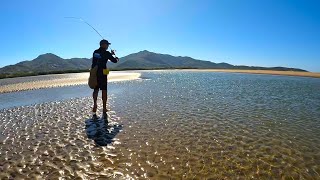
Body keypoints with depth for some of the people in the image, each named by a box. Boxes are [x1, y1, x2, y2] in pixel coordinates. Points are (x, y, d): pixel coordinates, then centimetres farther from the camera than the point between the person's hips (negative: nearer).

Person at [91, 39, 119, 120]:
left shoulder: (95, 52, 12)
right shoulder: (106, 53, -7)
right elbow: (114, 61, 0)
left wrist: (111, 54, 31)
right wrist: (116, 58, 22)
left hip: (94, 73, 6)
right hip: (102, 74, -6)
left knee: (96, 90, 16)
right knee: (104, 91, 1)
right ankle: (104, 110, 6)